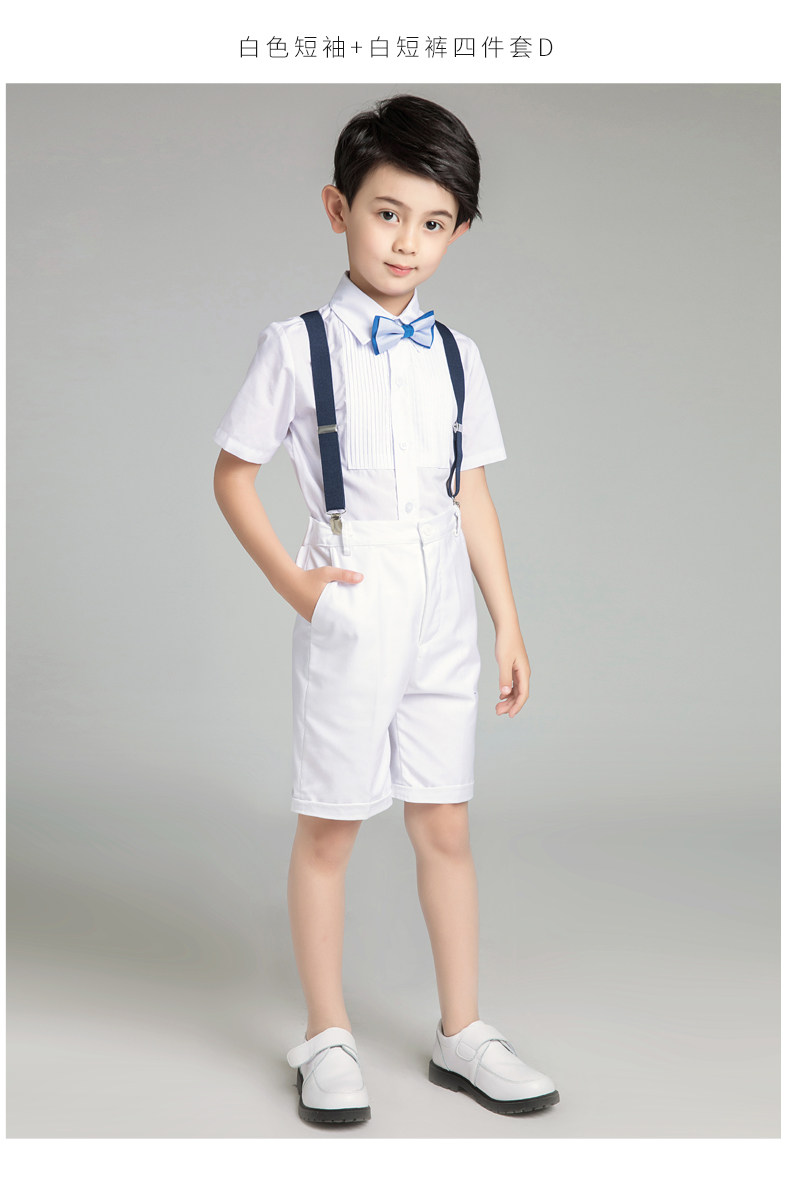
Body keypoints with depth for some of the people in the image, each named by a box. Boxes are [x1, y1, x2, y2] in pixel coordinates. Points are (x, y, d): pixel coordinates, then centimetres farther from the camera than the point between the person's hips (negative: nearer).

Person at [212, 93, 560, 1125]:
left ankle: (462, 1033, 24)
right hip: (352, 607, -4)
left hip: (443, 610, 4)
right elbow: (234, 477, 0)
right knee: (329, 828, 6)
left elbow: (472, 495, 10)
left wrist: (509, 622, 8)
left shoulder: (457, 355, 8)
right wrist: (292, 581, -10)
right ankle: (328, 1041, 21)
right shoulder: (299, 346, -4)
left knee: (445, 824, 11)